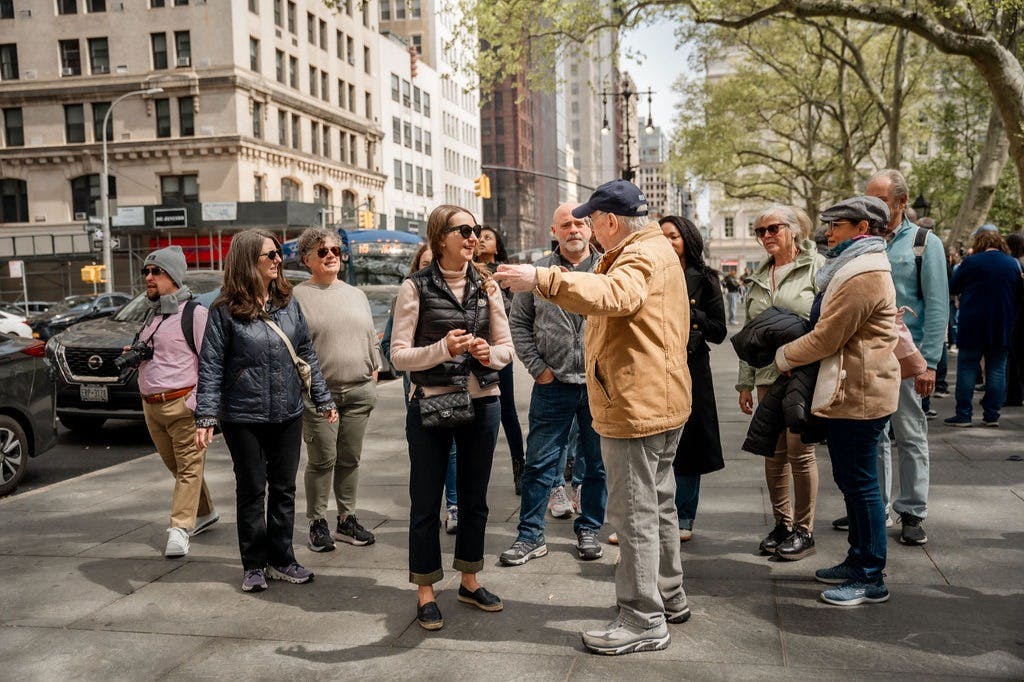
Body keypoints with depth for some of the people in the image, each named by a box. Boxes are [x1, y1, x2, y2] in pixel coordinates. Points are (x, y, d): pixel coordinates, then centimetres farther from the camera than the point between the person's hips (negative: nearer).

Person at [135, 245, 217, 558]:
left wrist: (196, 402, -18)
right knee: (175, 466, 16)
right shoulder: (152, 314, 17)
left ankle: (180, 529, -8)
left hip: (182, 405, -9)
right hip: (151, 405, 9)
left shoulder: (193, 313, -9)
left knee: (189, 467, -6)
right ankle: (205, 512, 31)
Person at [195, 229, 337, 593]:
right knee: (251, 490, 7)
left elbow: (306, 354, 10)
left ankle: (281, 559, 24)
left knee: (284, 488, 11)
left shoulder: (288, 303, 5)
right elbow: (211, 366, -8)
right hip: (244, 417, -4)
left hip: (288, 414, 4)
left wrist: (323, 399, 9)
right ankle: (254, 564, 20)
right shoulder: (225, 310, -7)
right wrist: (206, 417, -14)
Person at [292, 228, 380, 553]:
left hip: (358, 391, 5)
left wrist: (373, 373, 13)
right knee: (322, 460, 0)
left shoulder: (356, 294, 15)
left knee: (350, 459, 10)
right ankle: (317, 523, 13)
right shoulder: (297, 296, -1)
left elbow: (370, 337, 20)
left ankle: (347, 520, 21)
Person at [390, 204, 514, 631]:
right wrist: (443, 348, -23)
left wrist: (490, 353, -14)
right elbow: (399, 354, -9)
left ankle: (469, 581, 33)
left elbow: (507, 346, 7)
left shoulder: (486, 284, 4)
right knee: (426, 501, 5)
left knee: (475, 498, 16)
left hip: (482, 403, 4)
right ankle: (425, 594, 19)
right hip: (430, 405, -4)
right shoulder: (416, 287, -6)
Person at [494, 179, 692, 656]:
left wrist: (543, 280, -46)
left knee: (635, 513, -3)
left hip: (636, 406, -11)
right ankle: (669, 595, 35)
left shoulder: (641, 258, -18)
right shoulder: (655, 251, 17)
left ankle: (644, 621, 6)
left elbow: (612, 295, -40)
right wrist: (548, 282, 14)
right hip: (661, 402, 11)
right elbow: (606, 300, 22)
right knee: (658, 504, 21)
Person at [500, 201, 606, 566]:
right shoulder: (538, 272, 4)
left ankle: (588, 530, 27)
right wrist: (537, 367, -2)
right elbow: (519, 323, 6)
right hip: (553, 383, 0)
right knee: (539, 463, 3)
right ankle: (531, 535, 15)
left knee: (598, 464, 11)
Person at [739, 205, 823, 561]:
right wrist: (745, 382, 15)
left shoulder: (816, 268, -1)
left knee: (800, 450, -3)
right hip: (768, 375, 6)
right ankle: (782, 524, 21)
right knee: (774, 451, 9)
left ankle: (804, 530, 10)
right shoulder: (758, 278, 17)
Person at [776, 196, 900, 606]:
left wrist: (784, 357, -4)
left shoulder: (863, 277, -19)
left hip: (858, 393, -11)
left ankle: (871, 580, 5)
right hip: (849, 390, 11)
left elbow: (826, 338, -17)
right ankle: (858, 561, 28)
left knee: (859, 482, -4)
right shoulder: (857, 269, 17)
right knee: (850, 480, 16)